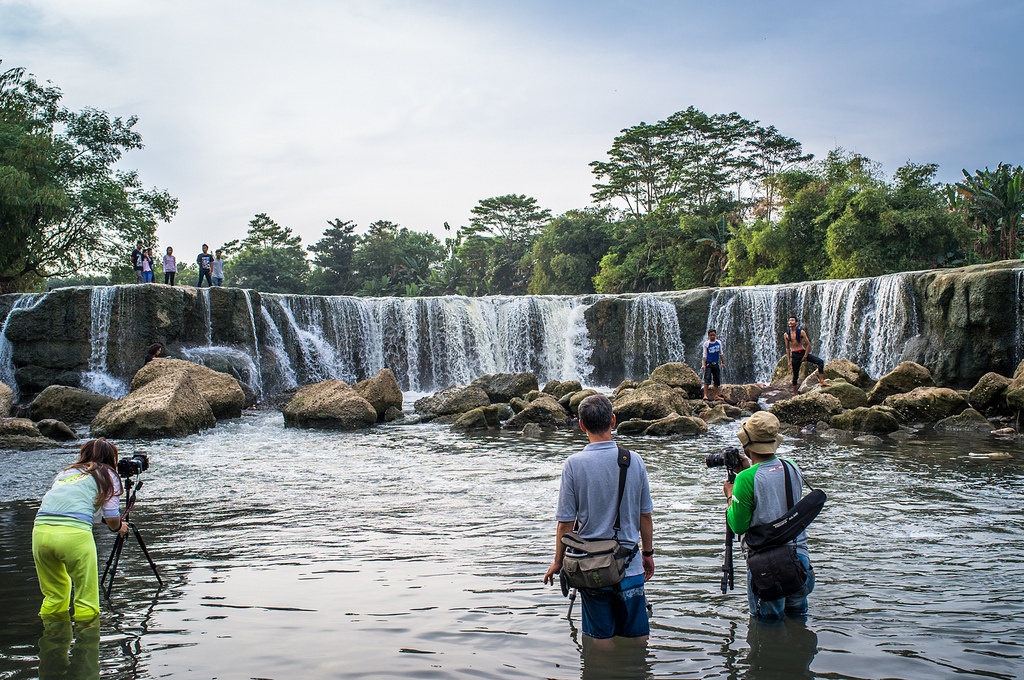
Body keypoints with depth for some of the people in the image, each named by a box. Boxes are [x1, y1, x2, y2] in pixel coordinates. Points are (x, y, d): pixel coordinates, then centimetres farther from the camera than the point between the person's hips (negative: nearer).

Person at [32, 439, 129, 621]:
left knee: (54, 596, 21)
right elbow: (111, 518, 9)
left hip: (40, 530, 5)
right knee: (86, 600, 5)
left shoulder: (64, 473, 31)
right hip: (74, 533, -5)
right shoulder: (107, 475, 17)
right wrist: (119, 527, 31)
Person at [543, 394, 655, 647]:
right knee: (637, 636, 13)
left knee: (601, 637, 9)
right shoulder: (634, 460, -4)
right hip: (630, 565, 2)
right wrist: (648, 553, 18)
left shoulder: (575, 464, -11)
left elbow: (566, 522, -7)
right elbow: (645, 515, 4)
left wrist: (558, 561, 7)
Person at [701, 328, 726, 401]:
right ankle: (705, 395, -22)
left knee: (717, 380, 7)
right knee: (707, 379, -17)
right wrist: (703, 364, -15)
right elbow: (704, 355, -5)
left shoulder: (719, 342, 8)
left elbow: (720, 353, 17)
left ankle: (716, 396, 15)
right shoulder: (706, 343, -3)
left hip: (716, 363, 5)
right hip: (708, 363, -5)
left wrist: (723, 363, 16)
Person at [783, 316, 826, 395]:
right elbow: (787, 348, 10)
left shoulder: (801, 332, -5)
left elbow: (808, 344, -3)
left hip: (803, 352, -1)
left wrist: (805, 356, -7)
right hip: (794, 355, 1)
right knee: (795, 376, 5)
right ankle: (795, 395, 15)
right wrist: (789, 360, 6)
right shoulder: (786, 335, 2)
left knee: (820, 361, -23)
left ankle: (821, 381, -22)